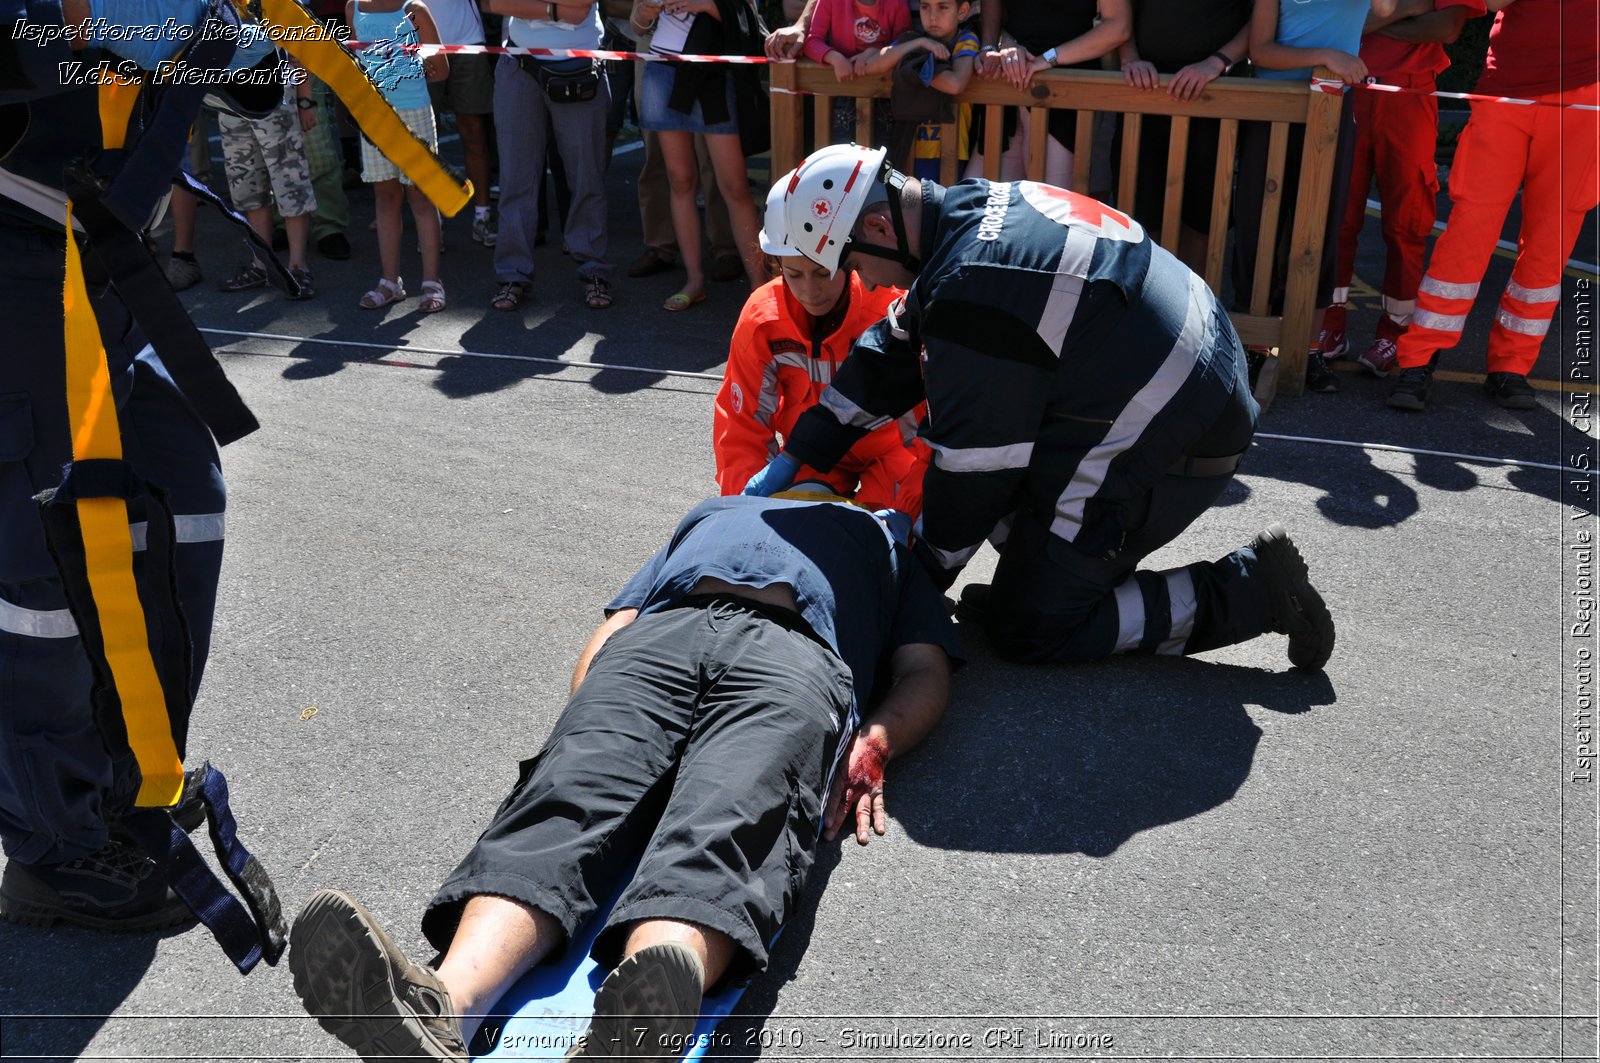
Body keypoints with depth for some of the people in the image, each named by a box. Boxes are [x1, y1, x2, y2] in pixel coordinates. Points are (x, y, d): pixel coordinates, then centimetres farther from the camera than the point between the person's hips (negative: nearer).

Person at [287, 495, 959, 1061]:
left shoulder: (887, 544, 41)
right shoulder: (711, 513, 45)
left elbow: (926, 669, 22)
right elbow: (614, 627, 31)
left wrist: (873, 740, -3)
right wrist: (580, 717, 6)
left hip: (792, 657, -2)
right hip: (657, 637, 2)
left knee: (724, 831, -34)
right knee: (566, 797, -29)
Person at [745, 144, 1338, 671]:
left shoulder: (971, 287, -25)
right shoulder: (973, 208, 5)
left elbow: (973, 466, -17)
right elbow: (892, 353, 14)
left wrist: (924, 570, 1)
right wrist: (794, 459, 15)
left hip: (1163, 454, -10)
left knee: (1026, 630, 2)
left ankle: (1250, 590, 2)